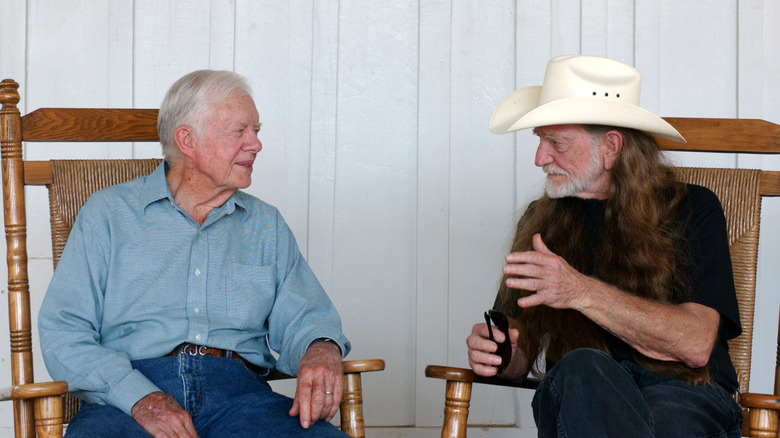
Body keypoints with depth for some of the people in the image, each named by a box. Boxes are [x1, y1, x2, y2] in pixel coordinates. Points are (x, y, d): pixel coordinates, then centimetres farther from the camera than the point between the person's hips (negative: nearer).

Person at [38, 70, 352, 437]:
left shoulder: (266, 225, 21)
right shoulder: (108, 214, 11)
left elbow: (301, 316, 16)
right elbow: (63, 331, 2)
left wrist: (321, 350, -10)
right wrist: (140, 397, -15)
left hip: (238, 393, 3)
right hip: (126, 400, -3)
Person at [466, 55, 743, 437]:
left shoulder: (691, 209, 7)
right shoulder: (540, 221, 18)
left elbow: (696, 344, -8)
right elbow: (519, 355, 18)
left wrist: (582, 292, -19)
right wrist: (495, 351, -8)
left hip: (685, 394, -3)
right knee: (581, 368, -34)